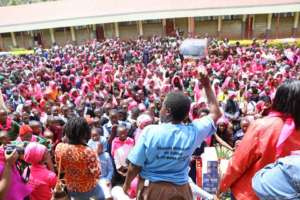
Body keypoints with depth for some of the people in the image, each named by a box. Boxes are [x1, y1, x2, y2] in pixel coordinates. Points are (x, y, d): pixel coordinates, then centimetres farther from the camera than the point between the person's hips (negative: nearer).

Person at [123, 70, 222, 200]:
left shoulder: (150, 131, -21)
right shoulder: (192, 133, -14)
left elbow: (135, 166, -14)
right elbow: (216, 113, 2)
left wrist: (126, 184, 6)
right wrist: (207, 86, 6)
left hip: (151, 189, -1)